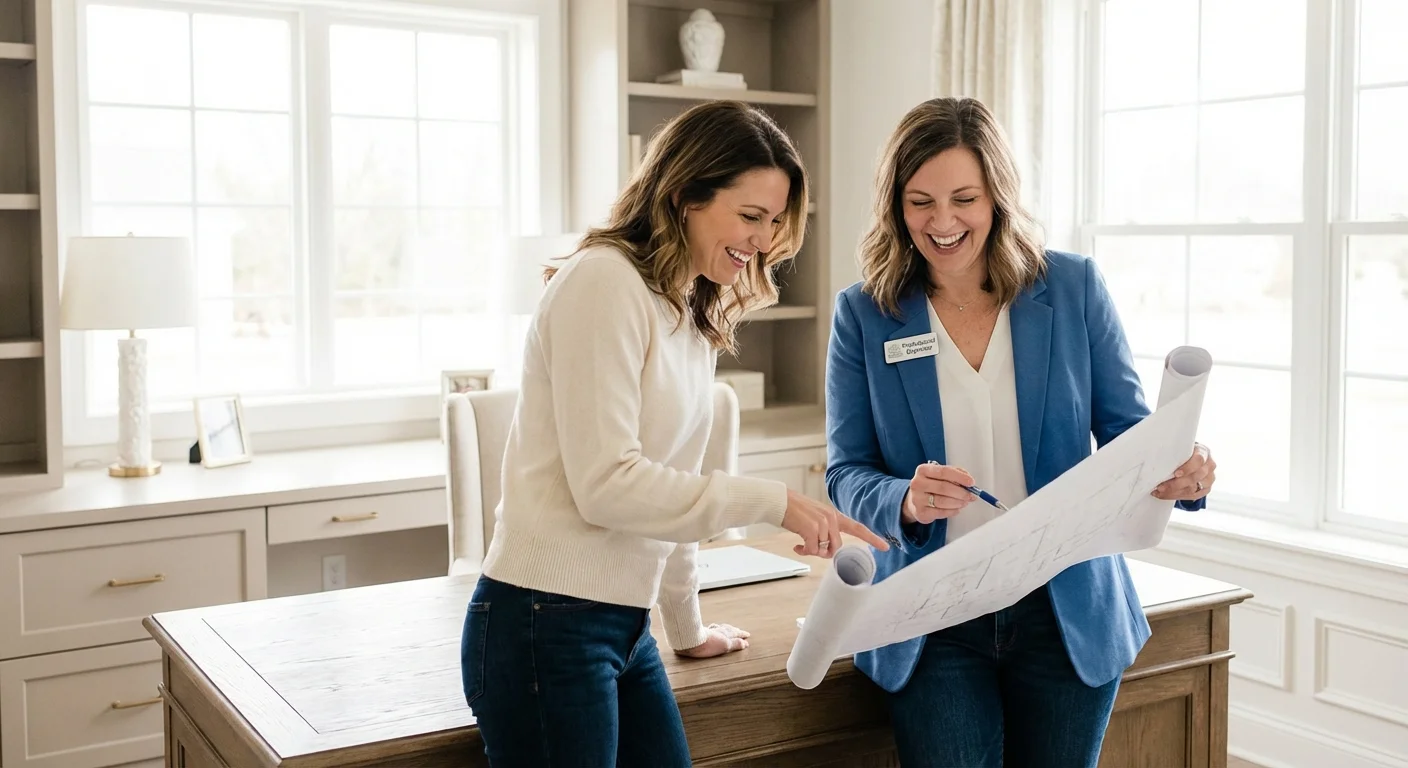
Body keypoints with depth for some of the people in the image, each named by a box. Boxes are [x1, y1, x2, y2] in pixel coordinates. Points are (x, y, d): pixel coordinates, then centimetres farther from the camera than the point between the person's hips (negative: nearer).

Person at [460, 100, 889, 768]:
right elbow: (606, 483, -19)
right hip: (546, 622, -8)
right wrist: (770, 501, -16)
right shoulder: (604, 281, -14)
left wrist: (687, 627, 22)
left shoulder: (694, 313, 14)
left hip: (625, 627, 8)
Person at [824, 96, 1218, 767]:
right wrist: (905, 502, -25)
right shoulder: (864, 314, -3)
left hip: (1069, 613, 1)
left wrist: (1180, 471, -22)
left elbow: (1128, 430, 1)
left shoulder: (1074, 287, -2)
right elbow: (846, 473, -3)